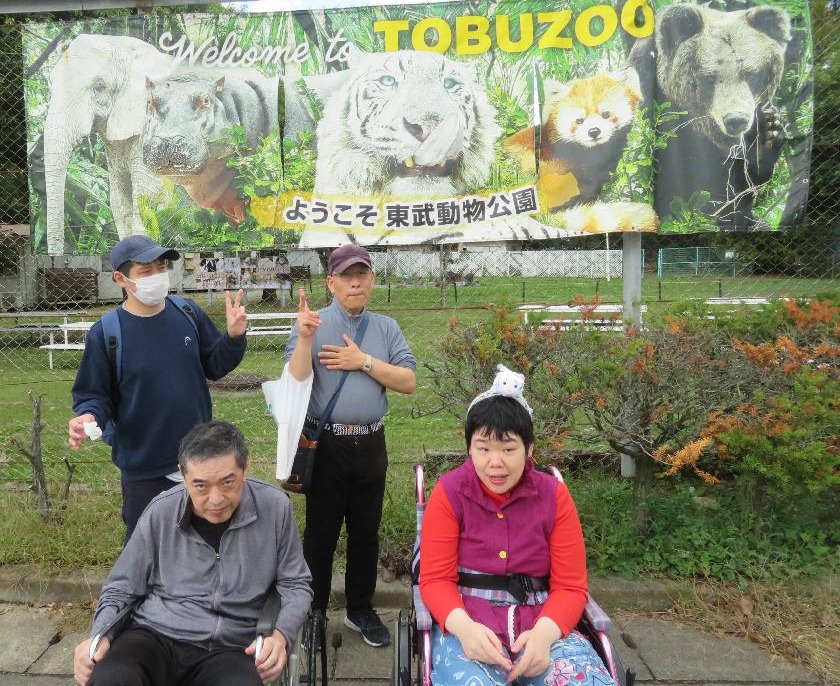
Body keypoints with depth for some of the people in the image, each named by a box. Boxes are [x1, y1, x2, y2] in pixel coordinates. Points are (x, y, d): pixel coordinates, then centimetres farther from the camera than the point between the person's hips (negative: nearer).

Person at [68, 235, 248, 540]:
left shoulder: (189, 313, -4)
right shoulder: (105, 333, -13)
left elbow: (213, 367, 4)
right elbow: (94, 396, -6)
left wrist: (233, 338, -13)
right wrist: (88, 417, -27)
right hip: (144, 469, -3)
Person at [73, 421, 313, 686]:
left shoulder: (274, 507, -7)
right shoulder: (161, 512, -3)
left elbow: (295, 584, 5)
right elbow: (120, 588, 12)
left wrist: (281, 633, -14)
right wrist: (99, 635, -7)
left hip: (228, 649, -1)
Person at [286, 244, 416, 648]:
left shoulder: (387, 328, 5)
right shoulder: (311, 324, -4)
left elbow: (408, 382, -4)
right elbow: (295, 385, -14)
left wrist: (364, 361, -13)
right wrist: (304, 340, -26)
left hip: (370, 444, 3)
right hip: (326, 444, -3)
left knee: (366, 533, 15)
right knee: (320, 534, 8)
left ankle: (361, 611, 32)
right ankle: (313, 614, 25)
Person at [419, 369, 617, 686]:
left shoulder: (554, 496, 3)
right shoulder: (449, 493, -1)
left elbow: (570, 586, 2)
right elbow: (436, 579, -2)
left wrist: (543, 633, -17)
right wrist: (464, 627, -21)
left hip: (542, 626, 2)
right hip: (468, 624, -2)